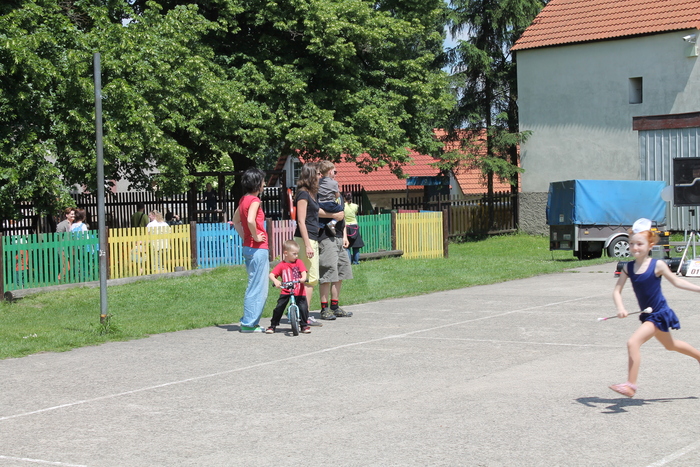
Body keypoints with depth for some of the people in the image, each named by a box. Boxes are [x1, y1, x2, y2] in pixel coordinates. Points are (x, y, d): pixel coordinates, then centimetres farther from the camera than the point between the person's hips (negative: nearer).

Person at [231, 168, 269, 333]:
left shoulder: (244, 200, 13)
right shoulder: (254, 200, -14)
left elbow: (235, 220, 25)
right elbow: (251, 220, -31)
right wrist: (256, 236, -17)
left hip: (248, 247, 10)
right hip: (258, 249, -10)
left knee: (255, 287, 16)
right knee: (257, 288, -4)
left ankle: (248, 321, 19)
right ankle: (249, 323, -2)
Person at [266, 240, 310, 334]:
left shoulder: (299, 262, 6)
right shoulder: (281, 265, 1)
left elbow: (303, 272, -7)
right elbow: (271, 274, -6)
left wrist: (303, 278, -30)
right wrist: (275, 281, -28)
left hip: (299, 292, 0)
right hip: (286, 292, 0)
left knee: (303, 308, -9)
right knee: (279, 308, -4)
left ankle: (304, 325, 10)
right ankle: (273, 326, 11)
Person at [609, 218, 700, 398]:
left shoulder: (657, 265, -16)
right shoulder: (629, 268, -4)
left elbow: (676, 281, -2)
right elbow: (617, 291, -6)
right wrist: (620, 308, -24)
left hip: (659, 315, -7)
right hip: (648, 316, 7)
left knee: (633, 342, -22)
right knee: (670, 345, 28)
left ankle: (631, 384, -16)